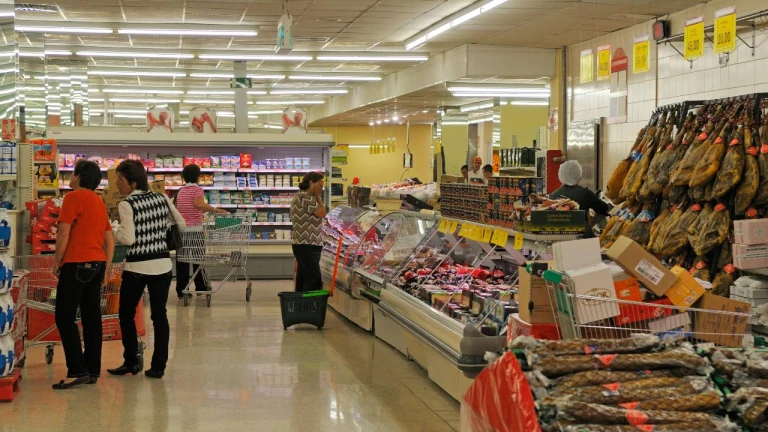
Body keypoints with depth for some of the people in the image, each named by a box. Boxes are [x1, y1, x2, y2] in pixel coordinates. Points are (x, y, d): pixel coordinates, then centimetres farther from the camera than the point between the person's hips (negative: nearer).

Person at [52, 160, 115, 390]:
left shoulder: (74, 197, -7)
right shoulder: (99, 202, 17)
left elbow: (63, 233, -13)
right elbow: (110, 240, 17)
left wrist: (57, 261, -3)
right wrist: (105, 269, 19)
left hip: (77, 264, -8)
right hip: (97, 263, 8)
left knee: (64, 317, -4)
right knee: (92, 317, 9)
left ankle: (78, 370, -10)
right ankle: (93, 371, 11)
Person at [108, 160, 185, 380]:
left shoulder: (126, 205, -11)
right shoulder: (162, 199, 3)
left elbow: (128, 239, -17)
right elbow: (182, 225, 11)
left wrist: (114, 231, 1)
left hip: (136, 267, -4)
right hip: (162, 265, 4)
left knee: (126, 313, 13)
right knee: (159, 314, 7)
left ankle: (131, 361, 13)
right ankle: (158, 366, 8)